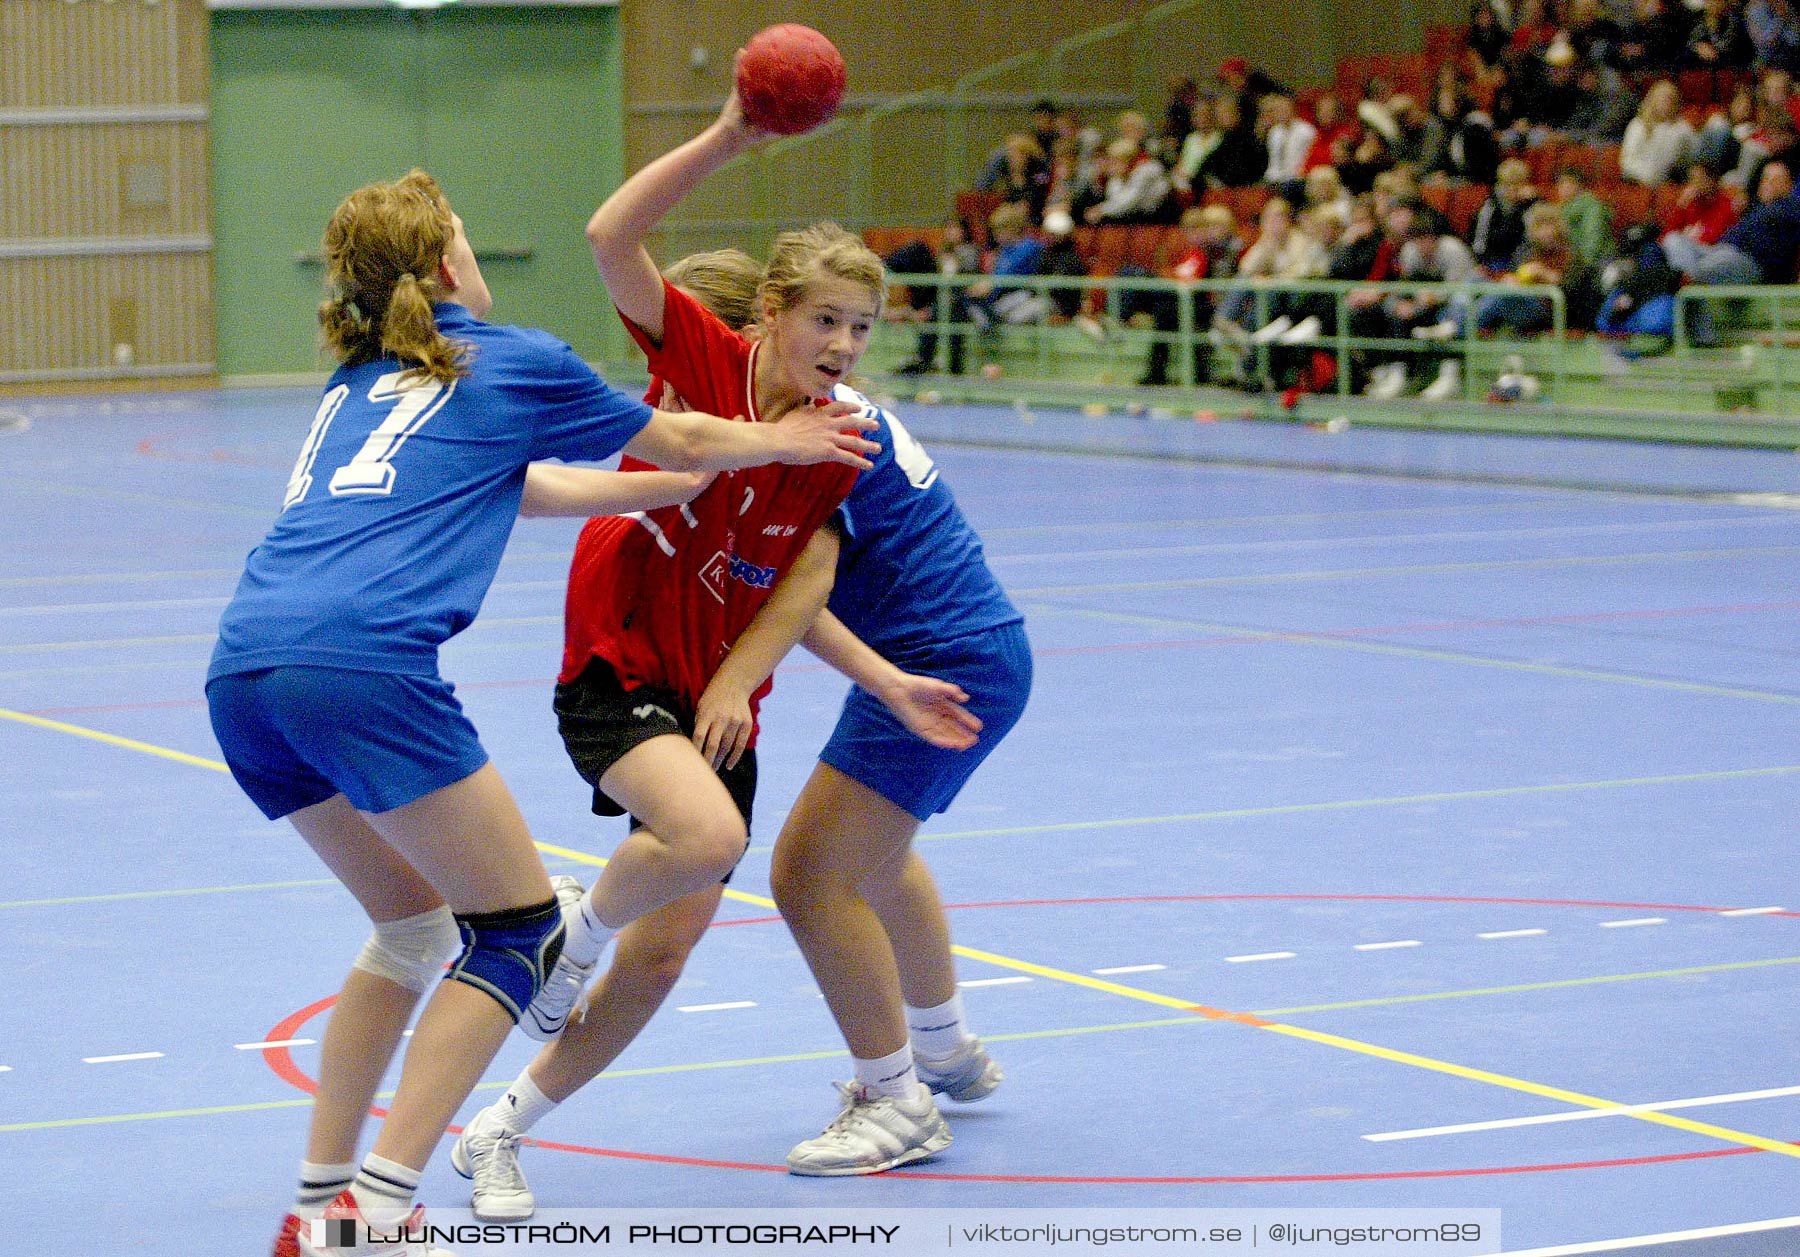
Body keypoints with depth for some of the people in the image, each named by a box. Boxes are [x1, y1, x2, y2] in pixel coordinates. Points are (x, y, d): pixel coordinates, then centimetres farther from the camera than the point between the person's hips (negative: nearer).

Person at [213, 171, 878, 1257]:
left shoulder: (358, 379, 30)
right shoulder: (512, 361, 12)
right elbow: (684, 446, 26)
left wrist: (698, 471, 55)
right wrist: (784, 442, 47)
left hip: (243, 669, 7)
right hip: (363, 661, -7)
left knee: (416, 924, 23)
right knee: (521, 933, 4)